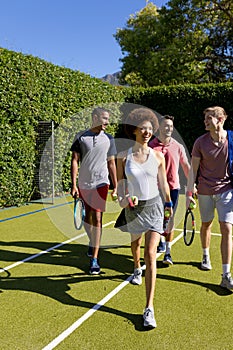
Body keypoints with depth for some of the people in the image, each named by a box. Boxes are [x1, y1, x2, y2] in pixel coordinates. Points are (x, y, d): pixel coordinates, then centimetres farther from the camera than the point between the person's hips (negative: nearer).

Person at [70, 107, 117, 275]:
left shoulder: (109, 139, 4)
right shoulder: (81, 137, 0)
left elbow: (111, 163, 8)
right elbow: (75, 161, 0)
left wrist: (115, 187, 6)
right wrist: (73, 185, -7)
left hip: (101, 183, -1)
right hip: (83, 184, 1)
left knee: (97, 218, -7)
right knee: (87, 217, 14)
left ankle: (94, 260, -2)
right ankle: (92, 243, 42)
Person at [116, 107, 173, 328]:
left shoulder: (158, 156, -3)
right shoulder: (123, 156, -5)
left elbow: (163, 182, 9)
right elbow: (120, 182, 2)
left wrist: (168, 203, 19)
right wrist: (122, 199, -17)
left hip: (154, 206, -1)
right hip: (133, 208, 2)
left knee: (151, 254, -12)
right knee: (135, 243, 25)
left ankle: (149, 309, -8)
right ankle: (137, 269, 61)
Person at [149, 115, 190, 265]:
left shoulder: (178, 147, 1)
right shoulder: (151, 146, -3)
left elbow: (186, 166, 9)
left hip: (173, 187, 0)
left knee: (170, 220, 2)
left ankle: (168, 253, 11)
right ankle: (162, 242, 36)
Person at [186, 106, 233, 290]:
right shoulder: (200, 142, -5)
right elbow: (193, 170, -1)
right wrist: (189, 194, -4)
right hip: (205, 191, 1)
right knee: (206, 225, 16)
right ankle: (206, 256, 43)